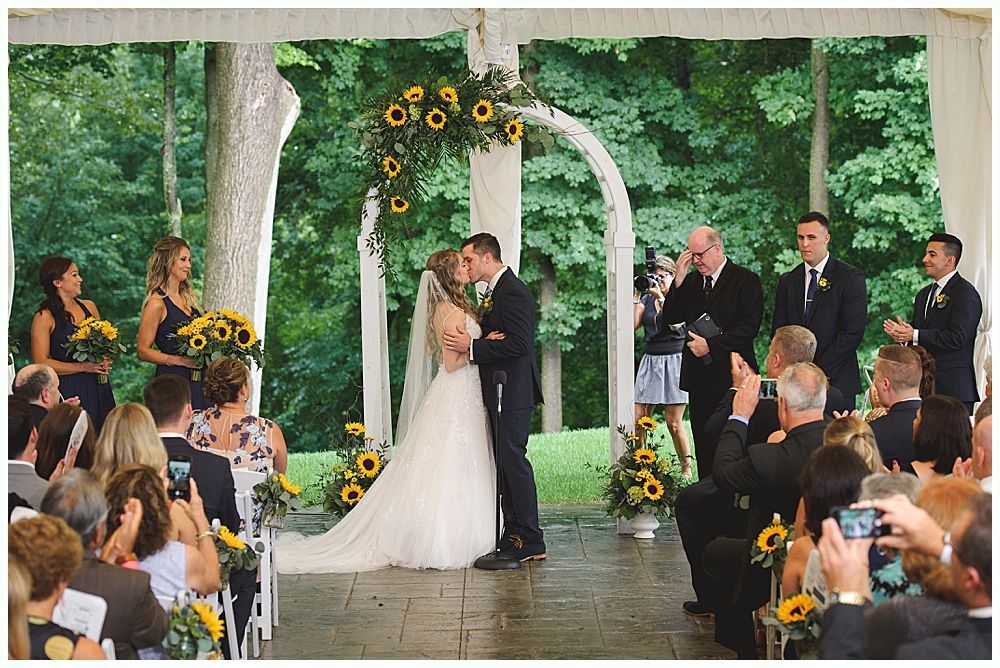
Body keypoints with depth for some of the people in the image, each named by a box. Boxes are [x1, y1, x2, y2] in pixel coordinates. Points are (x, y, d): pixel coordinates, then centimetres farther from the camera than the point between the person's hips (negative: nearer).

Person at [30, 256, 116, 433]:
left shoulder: (89, 307, 11)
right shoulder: (44, 317, -6)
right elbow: (41, 363, -11)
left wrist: (106, 361, 2)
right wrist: (82, 367, -14)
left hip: (98, 388, 6)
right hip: (69, 390, -6)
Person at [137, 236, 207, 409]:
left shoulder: (187, 296, 14)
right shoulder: (157, 303, -10)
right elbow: (143, 351, -11)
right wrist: (178, 360, -19)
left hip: (197, 381, 7)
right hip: (173, 380, -7)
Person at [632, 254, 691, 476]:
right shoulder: (647, 299, 14)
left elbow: (675, 323, -14)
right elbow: (633, 324, 3)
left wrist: (660, 297, -17)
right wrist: (636, 297, -2)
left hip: (675, 360, -4)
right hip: (650, 361, 4)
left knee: (673, 422, -6)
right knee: (638, 420, -5)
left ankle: (687, 468, 7)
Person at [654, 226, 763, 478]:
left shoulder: (746, 280, -4)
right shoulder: (692, 282, 14)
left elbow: (749, 327, -12)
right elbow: (670, 317, 6)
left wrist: (711, 345, -15)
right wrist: (679, 278, -4)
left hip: (731, 377, -6)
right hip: (699, 377, 6)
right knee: (704, 446, 6)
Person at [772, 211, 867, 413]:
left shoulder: (851, 277, -1)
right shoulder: (787, 281, 15)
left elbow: (853, 332, -8)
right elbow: (778, 331, 12)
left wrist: (819, 371, -12)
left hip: (836, 383, -4)